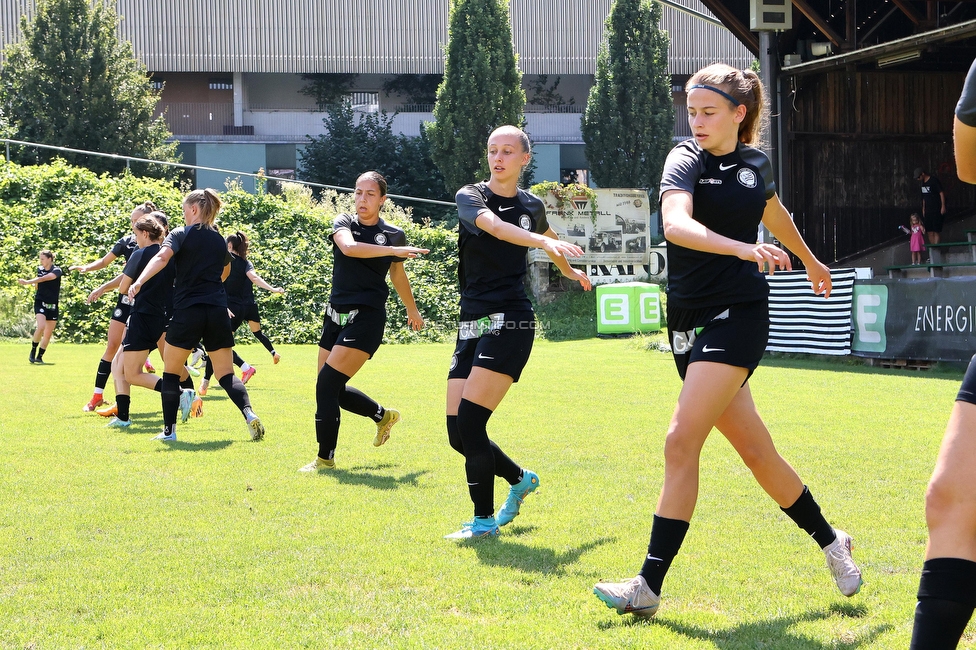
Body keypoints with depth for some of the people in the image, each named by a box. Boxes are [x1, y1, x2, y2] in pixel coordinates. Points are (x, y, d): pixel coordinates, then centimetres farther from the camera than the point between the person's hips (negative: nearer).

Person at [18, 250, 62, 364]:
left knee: (48, 334, 3)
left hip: (52, 306, 0)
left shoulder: (57, 271, -8)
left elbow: (44, 278, -25)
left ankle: (39, 356, 16)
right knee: (41, 327, -23)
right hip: (40, 302, 1)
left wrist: (27, 282, -34)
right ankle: (33, 352, -9)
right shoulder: (39, 270, 6)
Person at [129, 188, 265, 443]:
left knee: (171, 371, 12)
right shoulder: (219, 240, 15)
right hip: (218, 311, 4)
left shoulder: (181, 234, -1)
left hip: (187, 311, -4)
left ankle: (169, 430, 10)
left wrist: (139, 281, -32)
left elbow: (162, 257, -20)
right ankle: (249, 414, -16)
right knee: (226, 373, 8)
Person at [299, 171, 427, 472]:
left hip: (367, 317, -4)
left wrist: (412, 311, 31)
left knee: (327, 383, -14)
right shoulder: (344, 223, 3)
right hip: (336, 314, 4)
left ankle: (325, 458, -3)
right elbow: (349, 247, -22)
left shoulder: (394, 234, 1)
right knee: (332, 390, 9)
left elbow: (398, 275, 20)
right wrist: (394, 250, -30)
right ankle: (383, 415, 36)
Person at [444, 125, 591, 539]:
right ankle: (519, 479, 28)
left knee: (469, 422, -15)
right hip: (472, 323, 3)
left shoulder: (531, 206, 7)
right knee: (458, 434, 1)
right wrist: (543, 241, -39)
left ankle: (485, 520, -3)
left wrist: (570, 271, 47)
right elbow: (492, 225, -24)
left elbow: (548, 240, 32)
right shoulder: (470, 197, 1)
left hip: (511, 322, -2)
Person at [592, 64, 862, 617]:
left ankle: (650, 587, -11)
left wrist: (810, 261, 47)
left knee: (682, 443, -15)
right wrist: (744, 248, -38)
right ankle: (831, 543, 30)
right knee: (757, 452, 8)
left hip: (740, 317, -1)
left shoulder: (756, 164, 6)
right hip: (690, 319, 1)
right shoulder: (686, 160, -2)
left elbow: (776, 214, 31)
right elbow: (676, 224, -24)